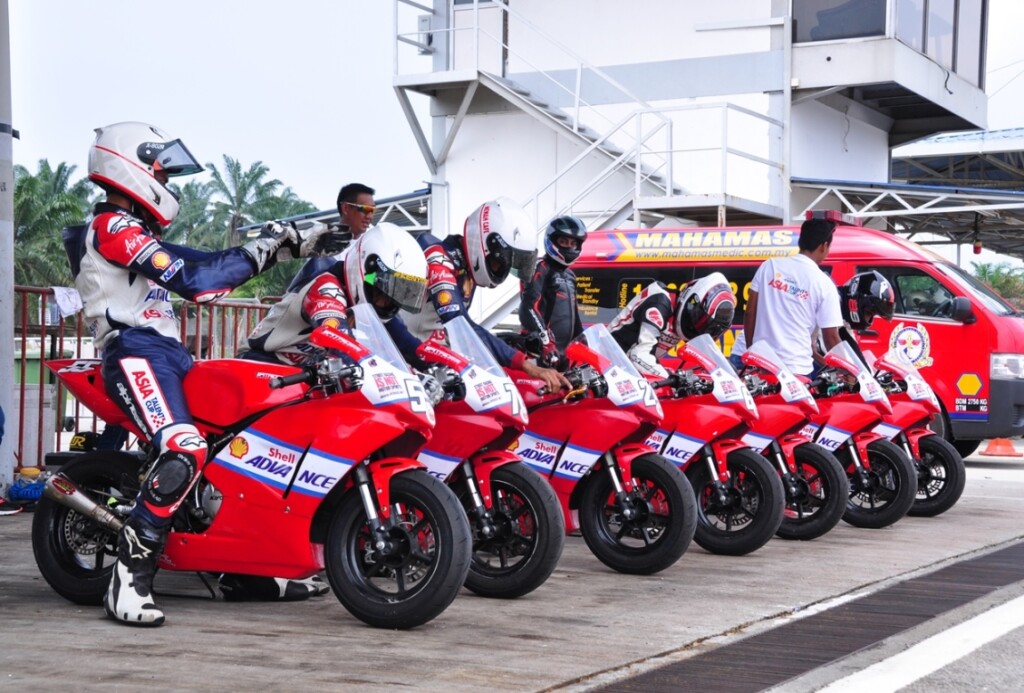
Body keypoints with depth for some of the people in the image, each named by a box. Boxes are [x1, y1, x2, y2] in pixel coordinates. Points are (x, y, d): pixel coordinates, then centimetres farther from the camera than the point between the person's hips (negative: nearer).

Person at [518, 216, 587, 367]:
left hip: (566, 349, 9)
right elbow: (530, 307, -18)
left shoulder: (569, 275, 23)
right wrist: (546, 341, -26)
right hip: (544, 350, -9)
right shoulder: (541, 269, -6)